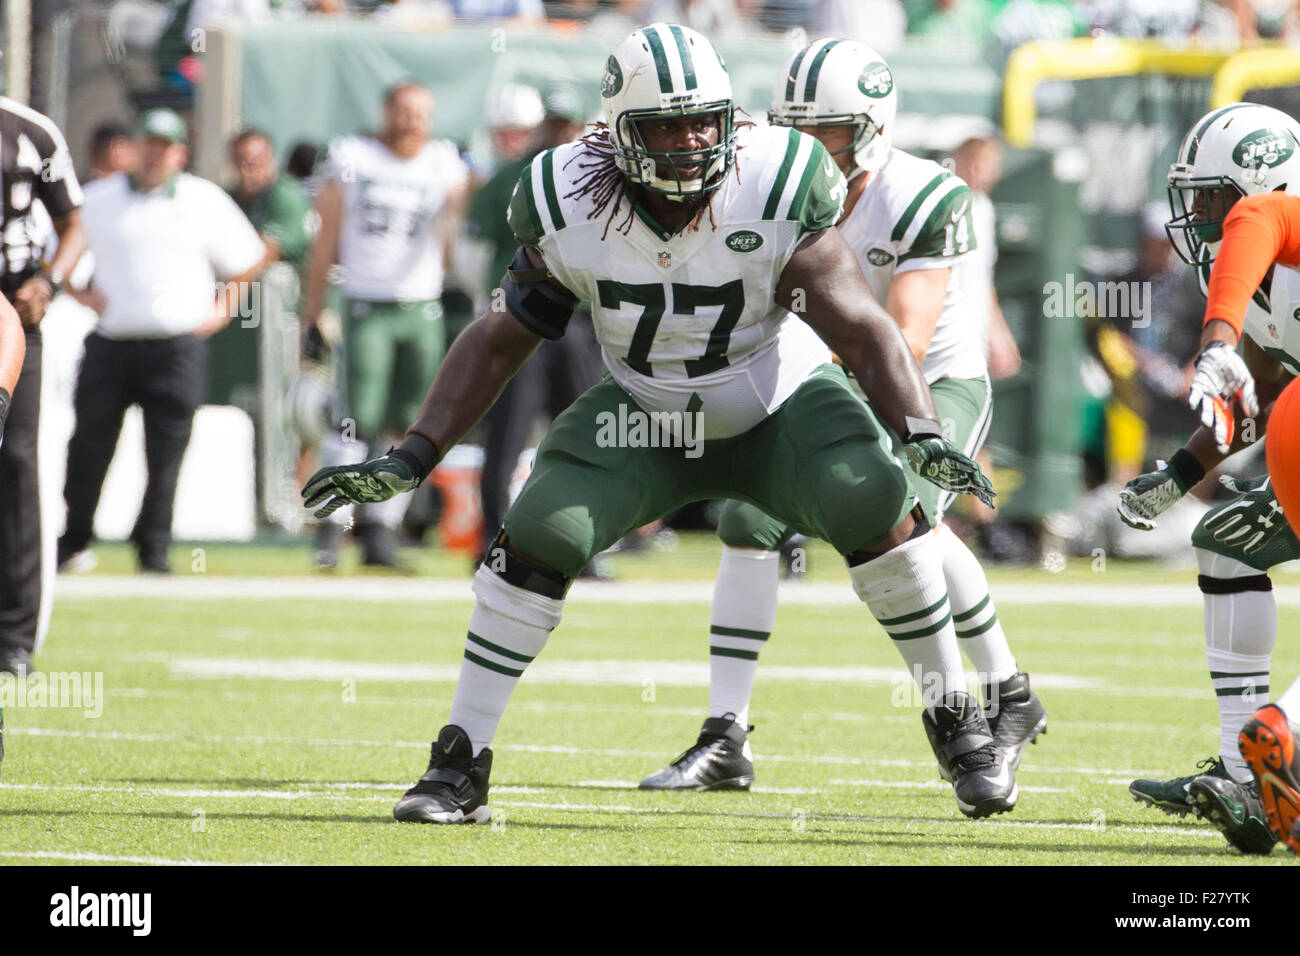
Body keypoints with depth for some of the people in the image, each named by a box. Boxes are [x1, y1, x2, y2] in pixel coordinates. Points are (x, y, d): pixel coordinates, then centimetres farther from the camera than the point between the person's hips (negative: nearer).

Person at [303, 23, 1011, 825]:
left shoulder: (775, 193, -25)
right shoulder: (568, 209, -20)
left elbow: (864, 331, -21)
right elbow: (498, 344, -9)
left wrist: (922, 435, -36)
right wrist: (413, 459, -16)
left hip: (777, 405, -1)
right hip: (646, 418, 1)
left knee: (874, 501, -28)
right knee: (539, 534, -20)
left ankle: (956, 721, -8)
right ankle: (462, 765, -6)